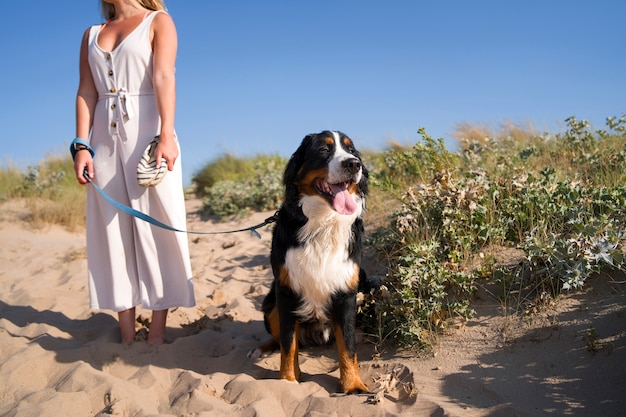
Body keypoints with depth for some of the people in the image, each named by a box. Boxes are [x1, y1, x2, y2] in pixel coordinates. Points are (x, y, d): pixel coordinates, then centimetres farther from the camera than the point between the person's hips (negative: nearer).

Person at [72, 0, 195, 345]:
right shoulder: (92, 35, 19)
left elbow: (164, 78, -8)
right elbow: (86, 92, 10)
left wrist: (166, 135, -21)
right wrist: (82, 145, -2)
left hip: (147, 132, -4)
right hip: (104, 138, 5)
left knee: (156, 228, -4)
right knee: (113, 231, 2)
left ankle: (157, 332, 1)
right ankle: (126, 335, 7)